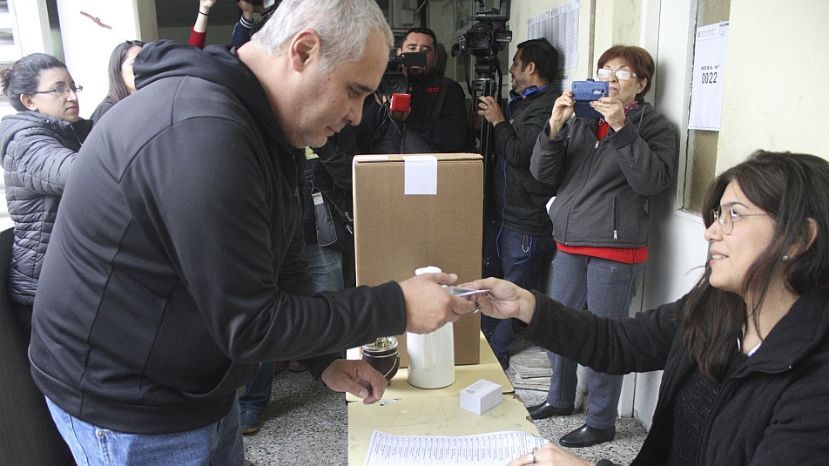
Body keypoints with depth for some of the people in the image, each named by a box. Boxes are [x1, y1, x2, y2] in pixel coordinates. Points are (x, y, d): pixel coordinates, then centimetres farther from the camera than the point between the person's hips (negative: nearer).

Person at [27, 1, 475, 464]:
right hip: (126, 410, -8)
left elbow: (284, 264, 7)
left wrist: (325, 359, 0)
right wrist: (397, 307, -22)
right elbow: (249, 326, -28)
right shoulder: (202, 132, -31)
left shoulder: (270, 130, 0)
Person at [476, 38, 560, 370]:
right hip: (507, 212, 10)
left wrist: (498, 121, -8)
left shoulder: (546, 106, -14)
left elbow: (519, 155, -21)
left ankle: (496, 354, 13)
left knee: (516, 292, 2)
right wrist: (490, 118, 9)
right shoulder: (520, 102, 18)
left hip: (528, 220, -10)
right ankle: (488, 346, 31)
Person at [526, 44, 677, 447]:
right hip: (569, 242, 6)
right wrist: (554, 126, -9)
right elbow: (543, 173, 5)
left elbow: (653, 180, -16)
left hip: (615, 249, -5)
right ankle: (560, 398, 36)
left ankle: (601, 422, 18)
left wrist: (621, 128, -21)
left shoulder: (654, 126, 0)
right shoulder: (581, 121, 13)